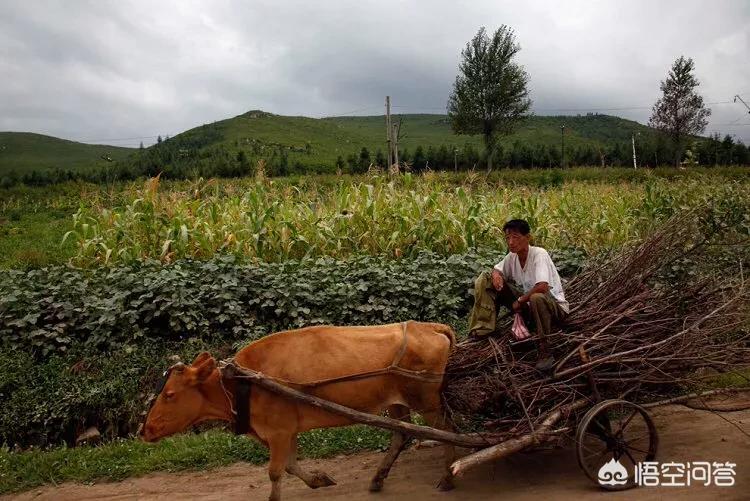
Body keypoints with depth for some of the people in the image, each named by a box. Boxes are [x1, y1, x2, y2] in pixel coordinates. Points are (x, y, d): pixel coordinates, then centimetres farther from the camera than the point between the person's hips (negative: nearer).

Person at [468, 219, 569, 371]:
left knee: (536, 298, -45)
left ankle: (545, 353, -29)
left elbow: (542, 287, -37)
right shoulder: (512, 256, -3)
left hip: (555, 307, -6)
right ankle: (484, 328, -3)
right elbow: (497, 269, 14)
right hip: (527, 304, 7)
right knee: (485, 278, -2)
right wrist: (495, 275, -12)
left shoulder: (539, 254, -24)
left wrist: (520, 300, -21)